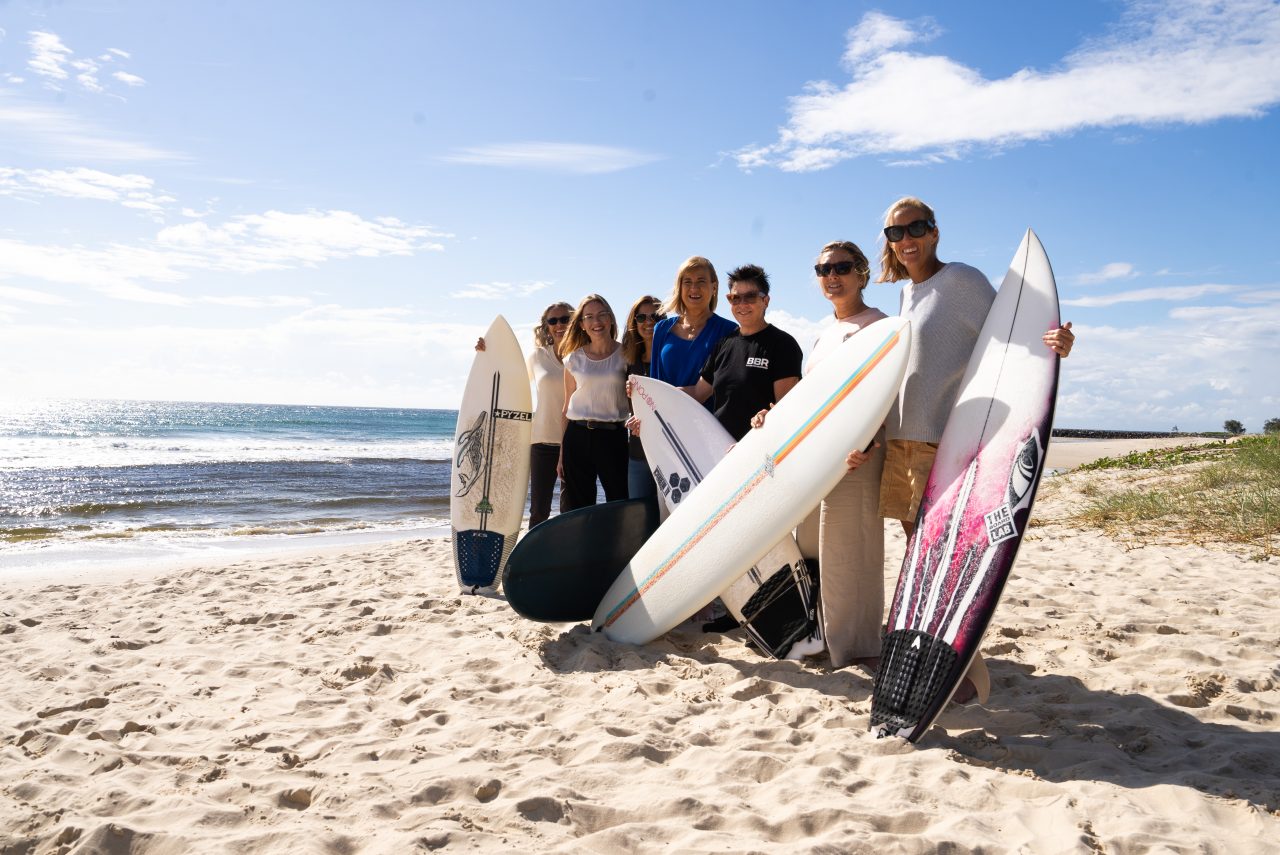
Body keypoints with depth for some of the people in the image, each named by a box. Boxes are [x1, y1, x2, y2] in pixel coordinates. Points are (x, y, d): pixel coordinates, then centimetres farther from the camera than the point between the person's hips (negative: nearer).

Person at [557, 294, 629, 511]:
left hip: (613, 436, -2)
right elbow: (568, 405, 11)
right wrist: (561, 452, 10)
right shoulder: (574, 359, 8)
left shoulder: (625, 354, 2)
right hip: (578, 436, 2)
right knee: (575, 508, 8)